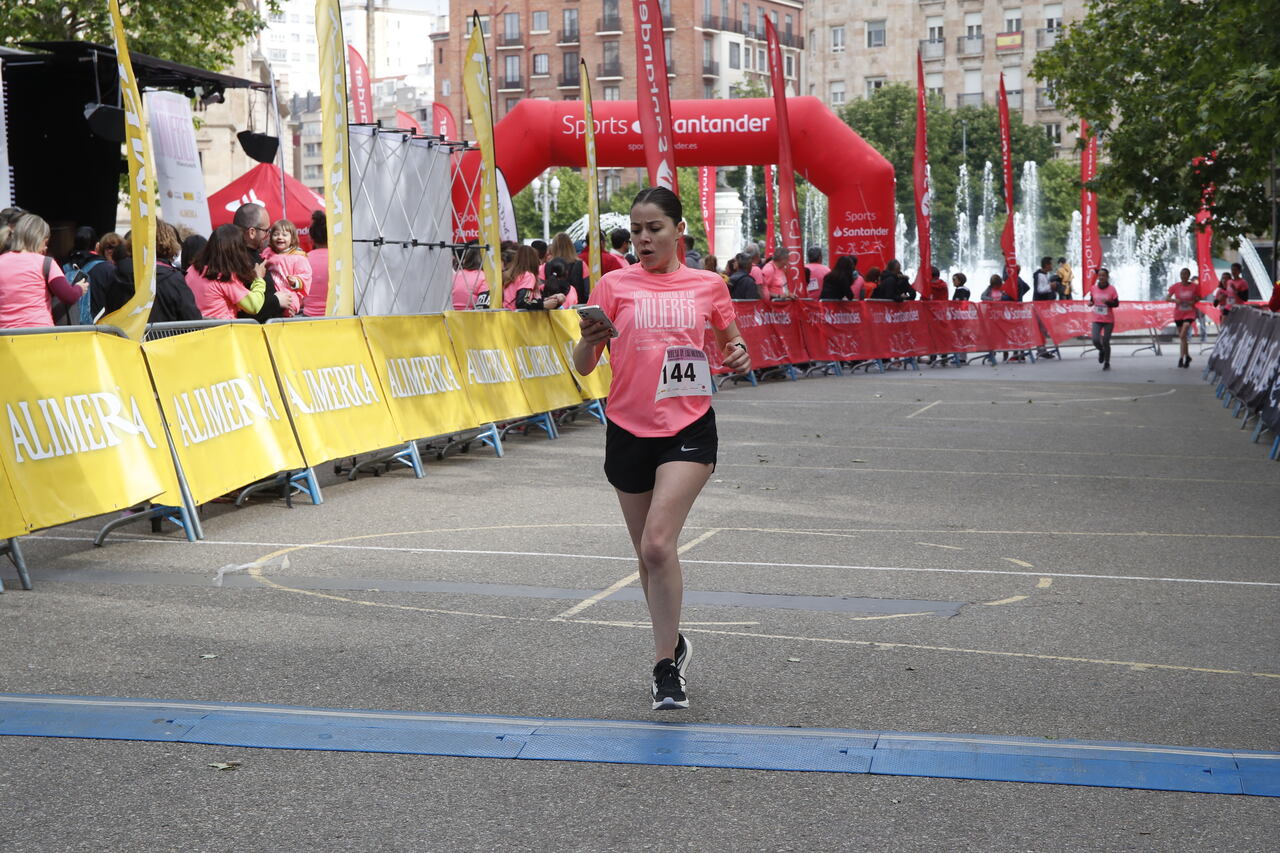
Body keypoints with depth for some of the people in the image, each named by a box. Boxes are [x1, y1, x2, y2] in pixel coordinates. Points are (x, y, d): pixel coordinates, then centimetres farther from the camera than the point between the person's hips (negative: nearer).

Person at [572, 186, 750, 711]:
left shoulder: (707, 286, 3)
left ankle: (664, 668, -9)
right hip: (629, 431, 2)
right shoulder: (615, 285, 2)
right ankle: (673, 645, 36)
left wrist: (739, 355, -6)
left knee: (658, 545, -18)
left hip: (689, 429, -2)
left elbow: (732, 342, 18)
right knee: (648, 554, 13)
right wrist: (590, 342, -24)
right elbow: (583, 366, -1)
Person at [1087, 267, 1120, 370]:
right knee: (1095, 340, -14)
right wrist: (1091, 303, -8)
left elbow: (1116, 303, -5)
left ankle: (1107, 363, 19)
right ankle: (1101, 351, 22)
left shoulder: (1112, 289, -7)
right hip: (1097, 320, 2)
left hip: (1109, 320, -2)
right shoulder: (1094, 288, 1)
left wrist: (1108, 302, -24)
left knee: (1106, 342, 1)